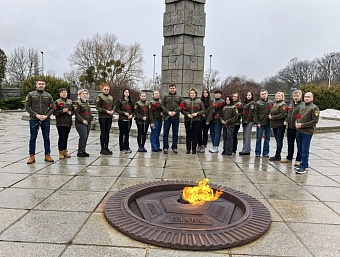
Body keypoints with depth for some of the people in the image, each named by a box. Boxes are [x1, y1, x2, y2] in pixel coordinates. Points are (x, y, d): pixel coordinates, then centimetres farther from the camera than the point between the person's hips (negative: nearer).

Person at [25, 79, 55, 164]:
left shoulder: (48, 95, 8)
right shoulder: (31, 94, 4)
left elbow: (52, 108, 6)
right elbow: (27, 107, 1)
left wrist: (46, 116, -9)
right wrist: (36, 115, -11)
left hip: (46, 120, 1)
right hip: (34, 119, -1)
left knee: (46, 138, 6)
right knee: (33, 138, 3)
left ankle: (47, 155, 14)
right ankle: (32, 156, 10)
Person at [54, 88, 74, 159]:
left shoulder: (70, 102, 11)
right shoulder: (57, 102, -3)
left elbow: (73, 111, 18)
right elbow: (54, 112, -9)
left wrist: (70, 112, -3)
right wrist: (62, 111, -19)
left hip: (68, 123, 5)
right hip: (60, 123, -5)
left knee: (66, 137, 12)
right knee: (61, 137, -4)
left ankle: (65, 151, 22)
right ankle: (61, 152, 6)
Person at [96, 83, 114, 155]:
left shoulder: (111, 97, 14)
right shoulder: (99, 96, -5)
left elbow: (113, 106, 20)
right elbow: (98, 107, -10)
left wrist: (112, 111, -2)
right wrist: (106, 111, -17)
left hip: (109, 117, 6)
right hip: (102, 117, -6)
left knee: (107, 133, 9)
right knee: (103, 132, -1)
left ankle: (106, 148, 16)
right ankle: (102, 149, 7)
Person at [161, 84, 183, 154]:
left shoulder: (179, 97, 11)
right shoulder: (165, 96, 7)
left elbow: (181, 106, 3)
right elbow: (162, 105, 0)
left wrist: (175, 112, -13)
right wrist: (168, 112, -13)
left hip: (176, 117, 2)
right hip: (167, 117, -1)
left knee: (175, 133, 6)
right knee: (165, 133, 1)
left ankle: (174, 147, 14)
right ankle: (165, 148, 8)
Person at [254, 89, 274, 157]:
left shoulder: (271, 102, 5)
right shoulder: (258, 103, -1)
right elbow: (255, 113, -3)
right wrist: (257, 122, -9)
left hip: (268, 123, 2)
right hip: (260, 123, -2)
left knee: (267, 138, 8)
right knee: (259, 138, 4)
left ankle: (266, 152, 17)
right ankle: (258, 152, 13)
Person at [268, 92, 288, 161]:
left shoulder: (283, 105, -8)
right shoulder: (274, 104, 18)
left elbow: (282, 114, -18)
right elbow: (271, 112, 24)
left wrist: (273, 117, -15)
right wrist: (270, 116, 2)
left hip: (280, 125, -8)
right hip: (274, 125, 8)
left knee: (279, 140, -3)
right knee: (277, 140, 12)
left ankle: (277, 156, 2)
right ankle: (278, 155, 18)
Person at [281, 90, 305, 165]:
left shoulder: (303, 105, -8)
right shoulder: (290, 104, 14)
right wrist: (286, 121, 7)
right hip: (290, 128, 7)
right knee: (290, 144, 17)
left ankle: (298, 160, 13)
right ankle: (289, 158, 28)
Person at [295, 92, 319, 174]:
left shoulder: (314, 108, -7)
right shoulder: (302, 107, 15)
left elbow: (315, 121, -13)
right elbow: (298, 117, 22)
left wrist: (302, 125, -16)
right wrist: (296, 123, 0)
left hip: (307, 132, -7)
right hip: (299, 131, 7)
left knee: (305, 150, -5)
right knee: (301, 149, 13)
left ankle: (303, 166, 1)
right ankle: (304, 164, 25)